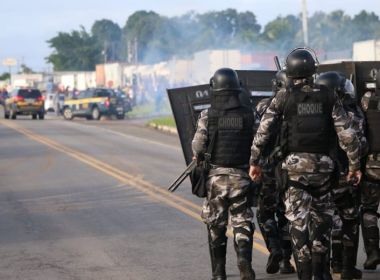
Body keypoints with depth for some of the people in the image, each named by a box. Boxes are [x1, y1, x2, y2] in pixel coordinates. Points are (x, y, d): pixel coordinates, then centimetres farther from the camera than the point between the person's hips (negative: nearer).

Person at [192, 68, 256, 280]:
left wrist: (199, 158, 11)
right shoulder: (249, 114, -3)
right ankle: (245, 262, -17)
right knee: (242, 223, 5)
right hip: (241, 176, 0)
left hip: (216, 176, 0)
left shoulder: (208, 116, -7)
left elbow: (198, 146, -9)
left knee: (216, 226, 12)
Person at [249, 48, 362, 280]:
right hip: (323, 164, 2)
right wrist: (355, 164, 5)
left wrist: (254, 161, 6)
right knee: (321, 219, 16)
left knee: (298, 221, 2)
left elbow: (263, 132, -3)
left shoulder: (283, 98, -3)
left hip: (295, 165, -2)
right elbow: (347, 134, -2)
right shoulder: (328, 97, 0)